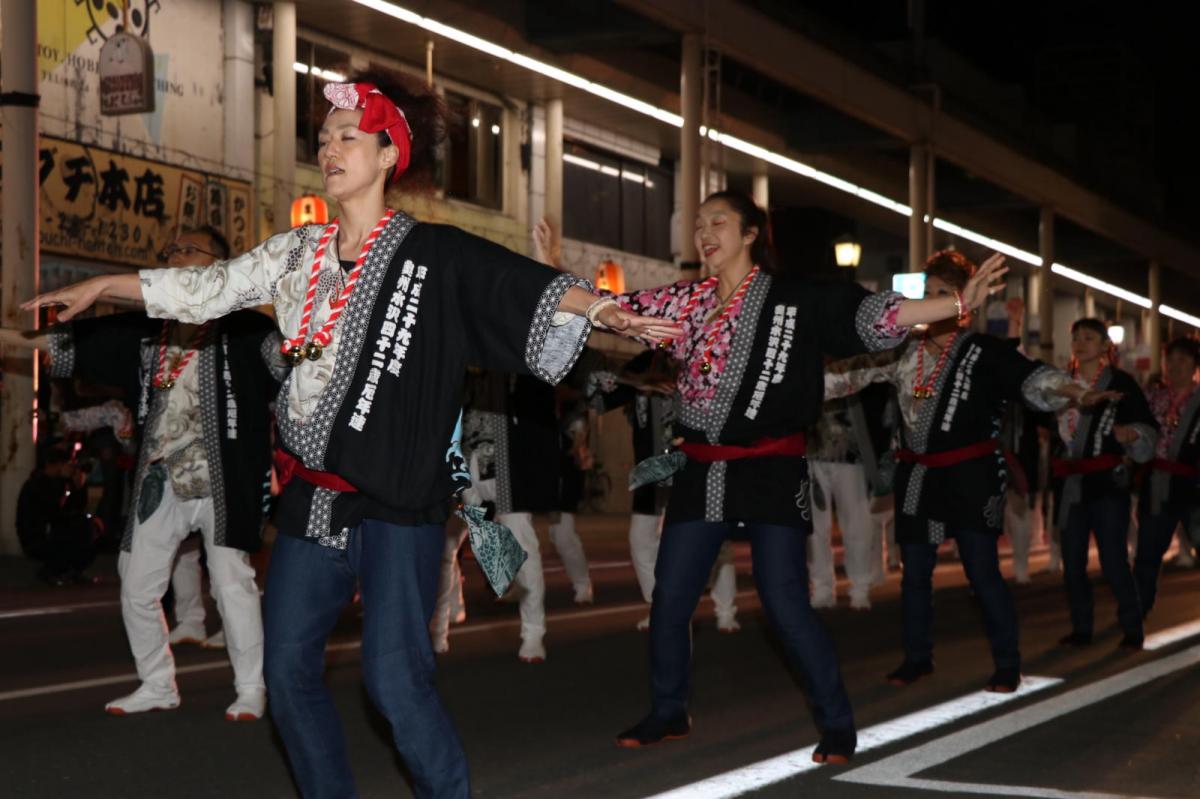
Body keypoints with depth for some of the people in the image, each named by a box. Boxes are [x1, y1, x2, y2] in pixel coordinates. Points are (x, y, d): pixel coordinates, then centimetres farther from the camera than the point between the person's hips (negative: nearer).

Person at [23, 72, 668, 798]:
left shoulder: (433, 254, -6)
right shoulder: (299, 253, 10)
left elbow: (532, 288, -15)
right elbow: (209, 287, 18)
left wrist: (605, 312, -31)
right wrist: (100, 287, 23)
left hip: (398, 494, -6)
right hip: (313, 493, 6)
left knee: (395, 676, -13)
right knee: (288, 669, 8)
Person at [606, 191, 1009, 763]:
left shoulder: (797, 301, -6)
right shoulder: (685, 301, 7)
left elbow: (873, 316, -11)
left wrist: (959, 304, -19)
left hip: (771, 472, -5)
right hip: (700, 472, 5)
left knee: (785, 603, -9)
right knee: (669, 598, 7)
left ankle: (837, 722, 7)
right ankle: (668, 712, 26)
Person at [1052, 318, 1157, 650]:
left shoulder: (1121, 383, -3)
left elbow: (1149, 428, -7)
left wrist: (1131, 433, -27)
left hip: (1108, 483, -5)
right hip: (1069, 484, 5)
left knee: (1114, 560, -8)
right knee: (1072, 561, 7)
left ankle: (1132, 629, 4)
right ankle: (1081, 629, 17)